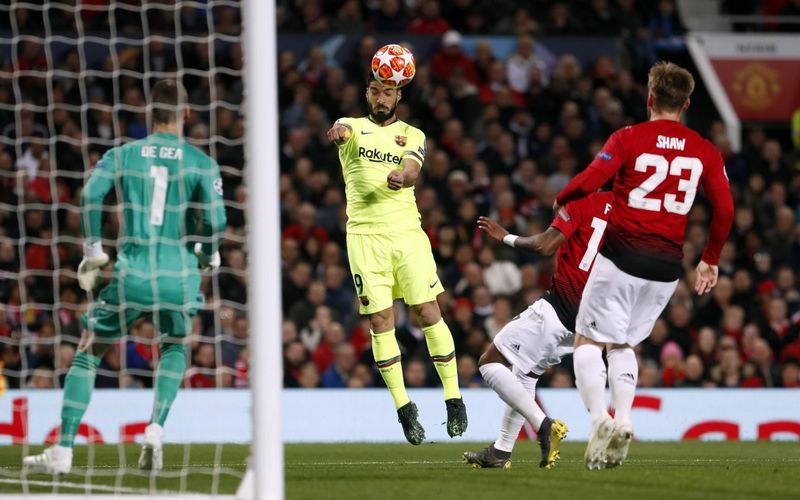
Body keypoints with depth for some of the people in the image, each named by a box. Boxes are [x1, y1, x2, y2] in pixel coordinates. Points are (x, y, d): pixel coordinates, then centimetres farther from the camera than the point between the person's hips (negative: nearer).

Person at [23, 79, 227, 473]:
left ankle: (63, 450, 4)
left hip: (132, 275, -1)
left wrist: (93, 253, 3)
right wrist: (207, 257, 15)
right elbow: (215, 219, -5)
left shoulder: (121, 155, 7)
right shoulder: (201, 163, 4)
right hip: (180, 277, 1)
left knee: (88, 353, 12)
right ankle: (156, 430, 7)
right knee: (174, 348, 28)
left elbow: (90, 196, -7)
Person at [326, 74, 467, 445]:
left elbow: (412, 170, -9)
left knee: (428, 312, -5)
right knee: (380, 321, -3)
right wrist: (337, 132, -44)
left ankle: (453, 397, 4)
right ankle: (403, 407, 6)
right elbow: (342, 130, -18)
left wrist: (401, 177, -34)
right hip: (365, 235, 0)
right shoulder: (353, 127, 8)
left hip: (406, 231, 0)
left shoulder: (411, 135, 11)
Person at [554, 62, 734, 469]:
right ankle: (623, 420, 0)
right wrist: (710, 260, 16)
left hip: (622, 256, -4)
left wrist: (559, 202, 8)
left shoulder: (628, 138, -5)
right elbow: (725, 210, 4)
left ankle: (600, 417, -14)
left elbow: (587, 182, -14)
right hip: (666, 267, 4)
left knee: (588, 341, 6)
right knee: (624, 345, 19)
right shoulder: (705, 152, 5)